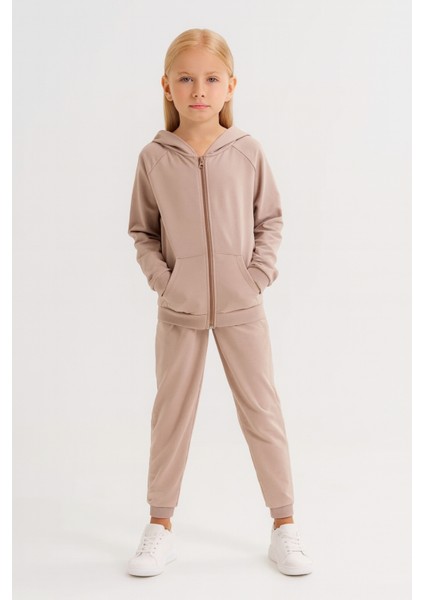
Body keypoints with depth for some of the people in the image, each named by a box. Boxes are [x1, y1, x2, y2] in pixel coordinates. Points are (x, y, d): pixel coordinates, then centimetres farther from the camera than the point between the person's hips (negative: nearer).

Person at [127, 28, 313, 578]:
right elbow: (142, 231, 4)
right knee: (171, 413, 9)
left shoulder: (248, 152, -4)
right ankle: (160, 528, 23)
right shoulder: (154, 158, -4)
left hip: (241, 306, 0)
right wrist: (163, 280, -8)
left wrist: (259, 274, -7)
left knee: (263, 411, 5)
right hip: (179, 310, 1)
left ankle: (284, 526, 18)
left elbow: (270, 219, 5)